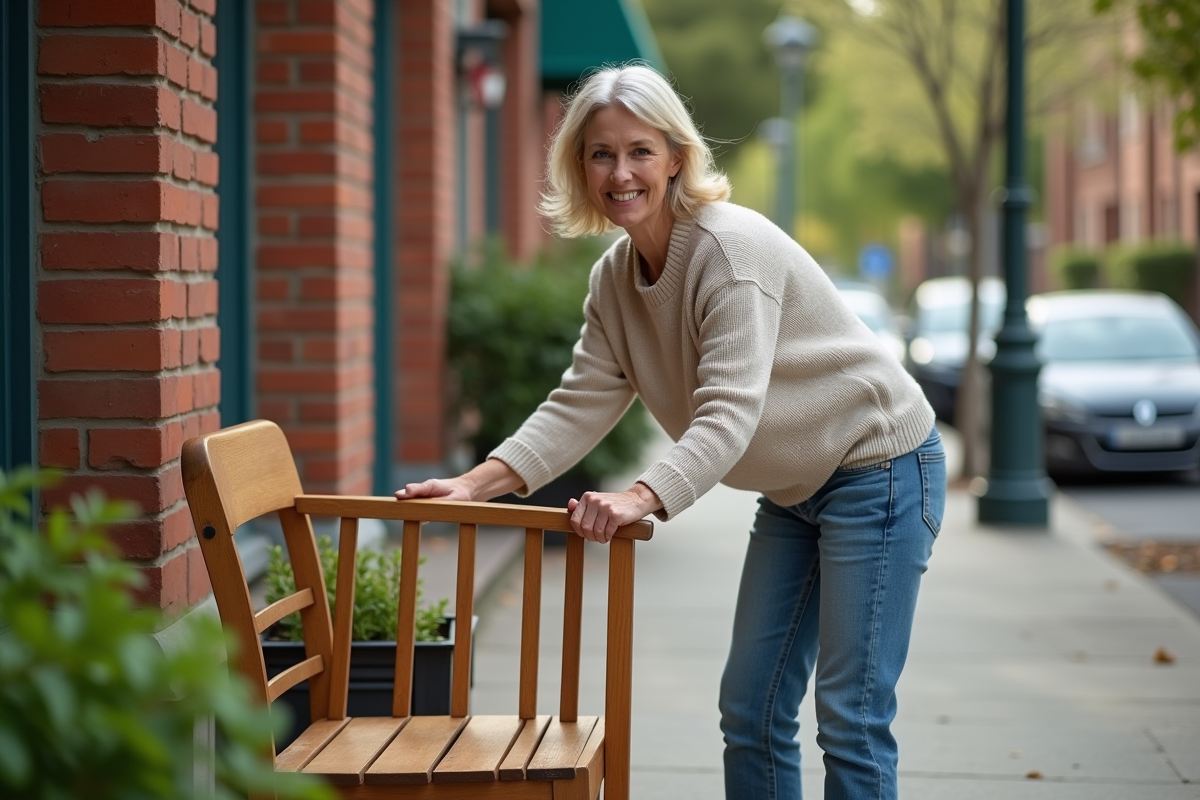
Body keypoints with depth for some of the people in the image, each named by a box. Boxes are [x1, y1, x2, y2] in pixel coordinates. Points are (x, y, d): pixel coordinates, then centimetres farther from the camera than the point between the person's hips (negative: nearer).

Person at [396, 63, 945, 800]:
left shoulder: (731, 249, -25)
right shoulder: (614, 279, 1)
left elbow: (730, 412, -33)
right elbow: (581, 405, -1)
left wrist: (643, 498, -48)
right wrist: (476, 484, -14)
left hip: (879, 468, -9)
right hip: (795, 487, 9)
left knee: (851, 714, -8)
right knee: (751, 710, 10)